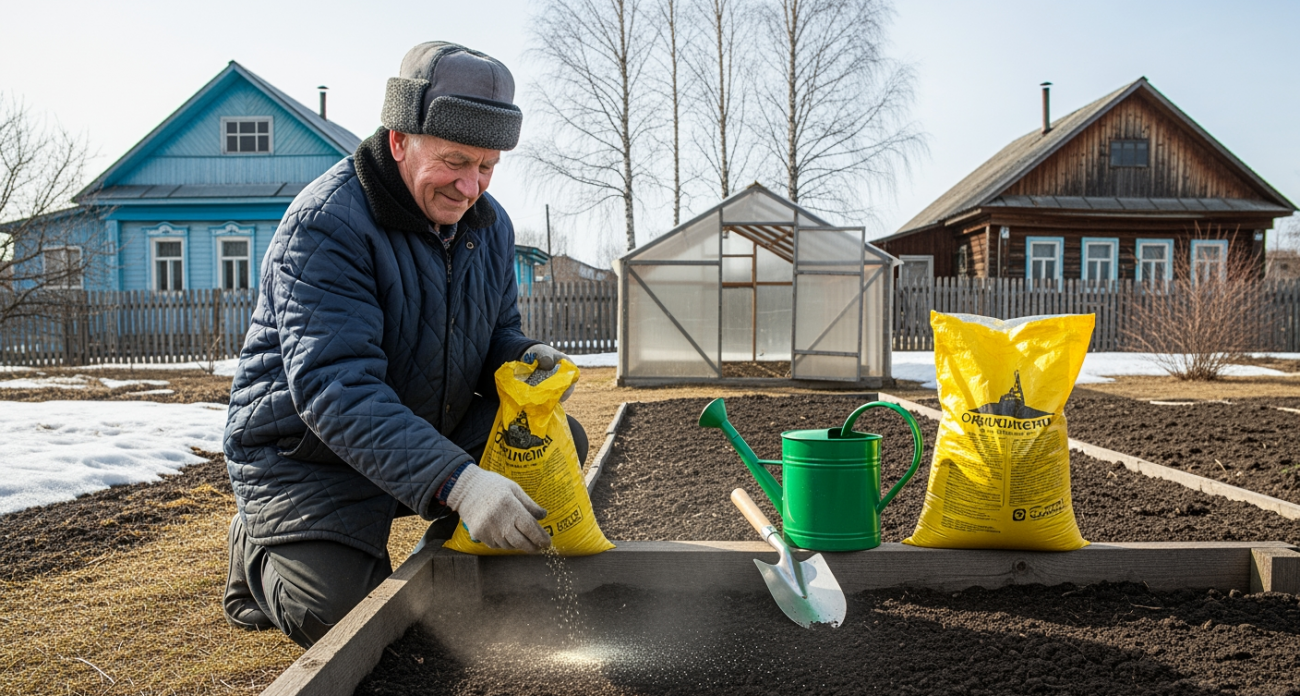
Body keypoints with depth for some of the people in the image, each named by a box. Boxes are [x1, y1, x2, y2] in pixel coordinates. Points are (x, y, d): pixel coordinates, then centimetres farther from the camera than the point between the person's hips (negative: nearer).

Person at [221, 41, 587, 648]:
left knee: (560, 441, -7)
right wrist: (455, 482, -47)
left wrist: (524, 358, -17)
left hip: (435, 433, 7)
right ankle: (261, 551, 13)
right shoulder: (325, 225, -26)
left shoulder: (488, 223, -1)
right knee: (341, 619, -22)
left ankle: (450, 554, 15)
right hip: (309, 457, -6)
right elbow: (334, 388, -36)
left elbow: (496, 331, 10)